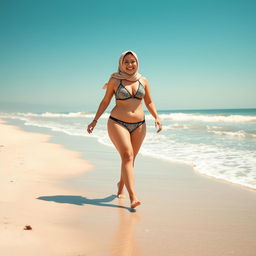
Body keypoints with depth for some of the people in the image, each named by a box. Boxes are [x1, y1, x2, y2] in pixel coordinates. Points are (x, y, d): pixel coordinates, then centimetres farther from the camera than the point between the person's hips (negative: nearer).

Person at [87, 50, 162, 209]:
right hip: (118, 124, -4)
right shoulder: (115, 80, -1)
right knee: (127, 156, -17)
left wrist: (157, 118, -3)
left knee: (130, 158, 10)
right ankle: (133, 197, -23)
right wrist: (95, 120, 3)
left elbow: (149, 103, 12)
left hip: (139, 125, 4)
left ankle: (121, 184, 37)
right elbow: (105, 101, 6)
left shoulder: (143, 81, 8)